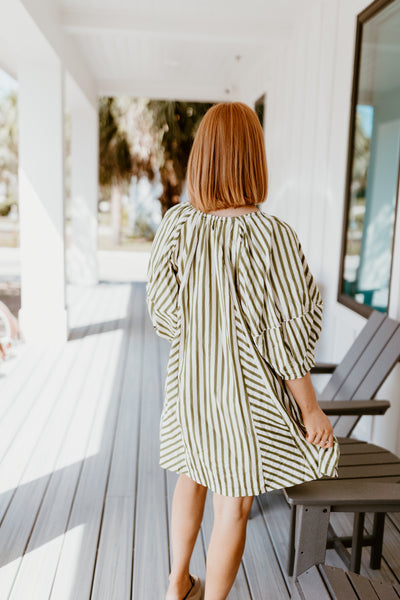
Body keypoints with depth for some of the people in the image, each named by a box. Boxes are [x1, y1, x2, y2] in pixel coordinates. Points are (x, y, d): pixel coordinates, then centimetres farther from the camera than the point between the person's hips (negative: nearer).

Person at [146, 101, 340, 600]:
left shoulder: (176, 224, -10)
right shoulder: (271, 236, -24)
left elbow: (163, 314, -3)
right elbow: (284, 339, -20)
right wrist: (311, 410, -7)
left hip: (190, 380, 5)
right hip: (248, 390, -5)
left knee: (193, 476, 27)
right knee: (234, 505, 14)